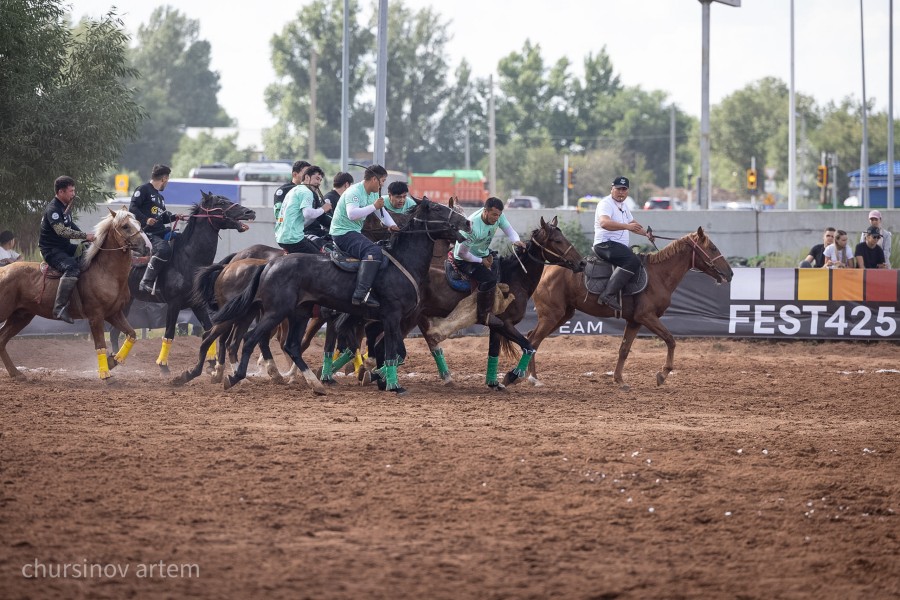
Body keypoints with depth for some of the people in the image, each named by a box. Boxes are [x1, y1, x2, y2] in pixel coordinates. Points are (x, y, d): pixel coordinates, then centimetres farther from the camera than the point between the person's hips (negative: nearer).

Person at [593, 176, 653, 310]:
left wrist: (646, 233, 30)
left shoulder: (623, 205, 20)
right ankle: (609, 295, -41)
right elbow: (604, 222, -32)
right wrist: (627, 226, -39)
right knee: (633, 261, -30)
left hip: (620, 246, 11)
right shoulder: (606, 204, -11)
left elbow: (632, 223, 39)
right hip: (605, 244, -11)